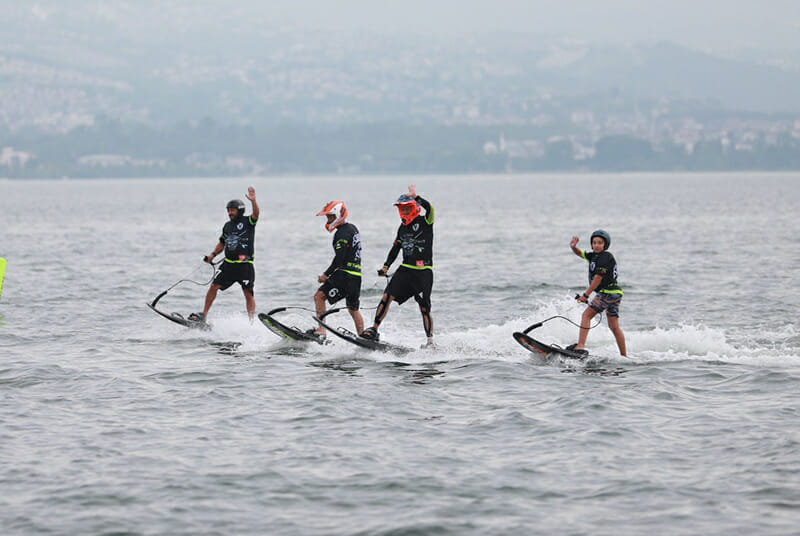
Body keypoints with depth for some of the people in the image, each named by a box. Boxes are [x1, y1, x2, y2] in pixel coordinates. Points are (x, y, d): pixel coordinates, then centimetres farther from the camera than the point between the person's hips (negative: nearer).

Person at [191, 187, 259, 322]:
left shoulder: (248, 222, -1)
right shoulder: (227, 225, 16)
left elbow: (256, 214, -22)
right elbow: (222, 243, 26)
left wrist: (253, 201, -39)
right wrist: (212, 255, 12)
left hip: (245, 265, -6)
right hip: (228, 264, 6)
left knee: (248, 293, -7)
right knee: (214, 286, 2)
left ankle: (252, 322, -5)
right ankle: (203, 315, 10)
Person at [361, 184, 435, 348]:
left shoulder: (425, 222, -3)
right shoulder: (403, 227, 16)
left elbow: (429, 209, -24)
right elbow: (395, 248, 22)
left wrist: (416, 197, -32)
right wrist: (386, 266, 14)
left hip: (423, 272, -5)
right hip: (405, 269, 5)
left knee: (424, 308, -3)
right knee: (387, 296, -7)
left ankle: (430, 341, 7)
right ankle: (374, 330, -2)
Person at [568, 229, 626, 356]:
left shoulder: (605, 257, -13)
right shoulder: (594, 256, 14)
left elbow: (598, 278, -17)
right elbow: (580, 254, 25)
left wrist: (585, 295, -15)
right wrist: (573, 247, 1)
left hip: (608, 292, -10)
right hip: (615, 294, 10)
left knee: (586, 315, -10)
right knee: (614, 326, 11)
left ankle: (580, 345, -20)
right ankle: (624, 356, 14)